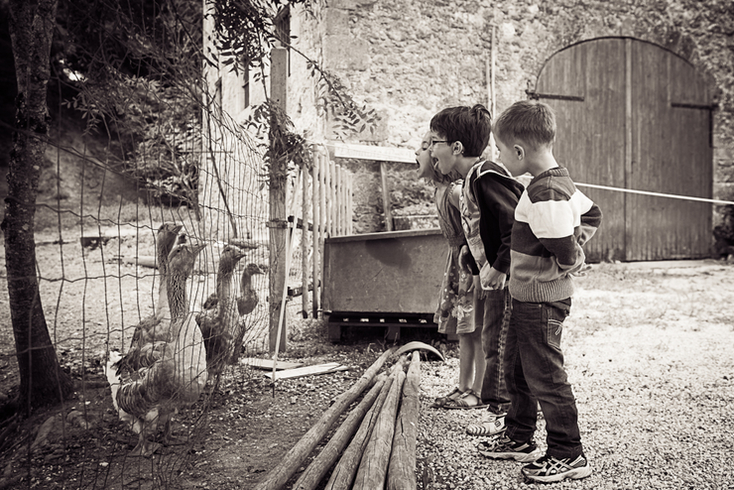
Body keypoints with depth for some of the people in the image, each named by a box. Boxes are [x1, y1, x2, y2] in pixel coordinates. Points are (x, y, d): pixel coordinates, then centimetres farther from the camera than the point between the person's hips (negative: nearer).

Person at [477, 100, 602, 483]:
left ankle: (568, 456, 16)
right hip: (527, 297, 10)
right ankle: (519, 439, 35)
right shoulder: (560, 182, 6)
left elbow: (566, 257, -26)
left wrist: (568, 262, -5)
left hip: (541, 301, -10)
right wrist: (573, 244, 13)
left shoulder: (544, 195, -25)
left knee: (544, 376, 2)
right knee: (517, 370, 20)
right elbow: (592, 215, 20)